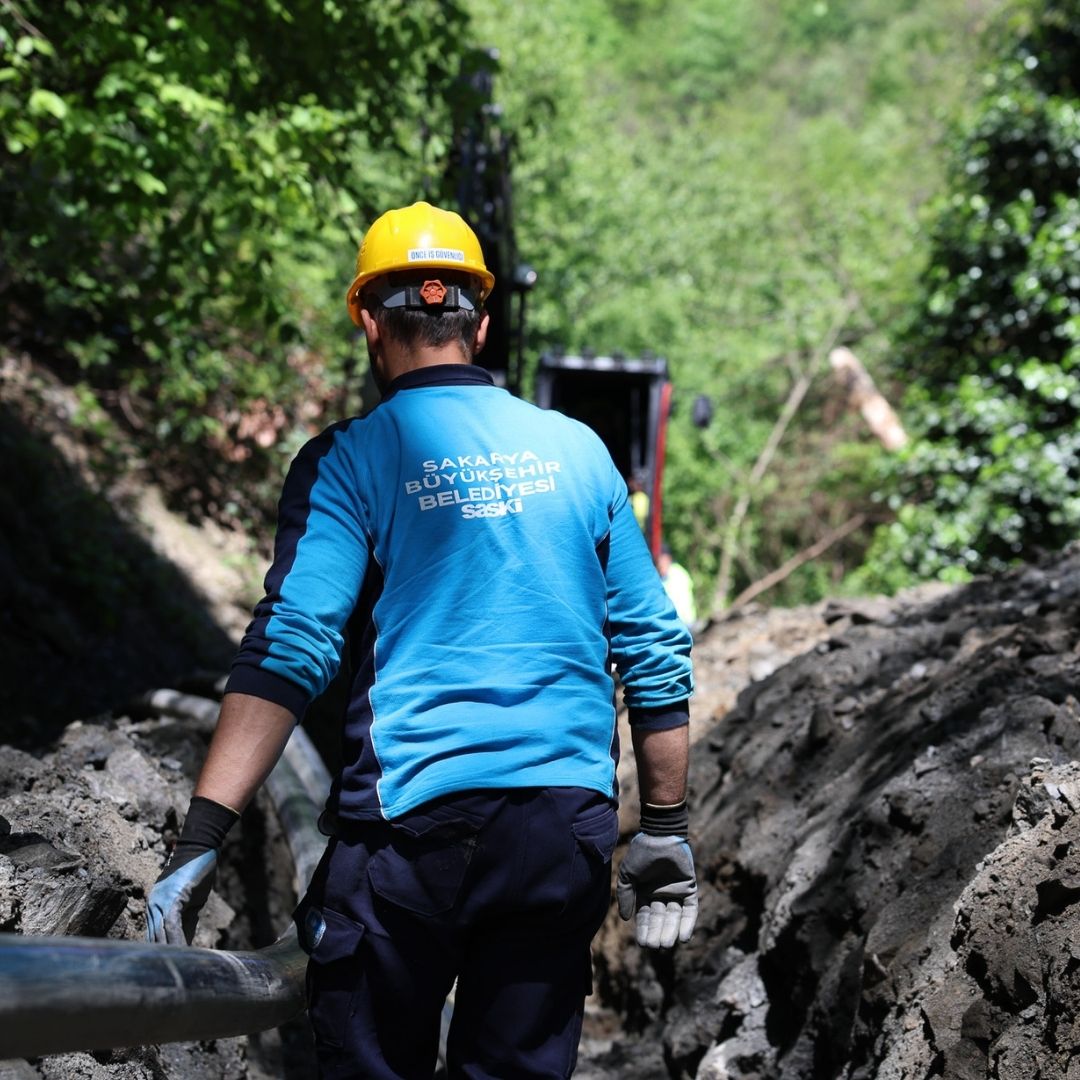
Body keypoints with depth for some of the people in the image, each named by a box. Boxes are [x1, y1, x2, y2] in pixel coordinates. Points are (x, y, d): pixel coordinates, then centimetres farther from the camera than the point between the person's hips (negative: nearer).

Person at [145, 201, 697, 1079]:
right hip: (567, 826, 4)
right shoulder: (577, 449, 10)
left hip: (412, 819, -3)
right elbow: (656, 650, 10)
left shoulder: (350, 461, -2)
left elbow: (289, 652, -13)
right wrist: (665, 829, 17)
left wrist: (199, 842, -15)